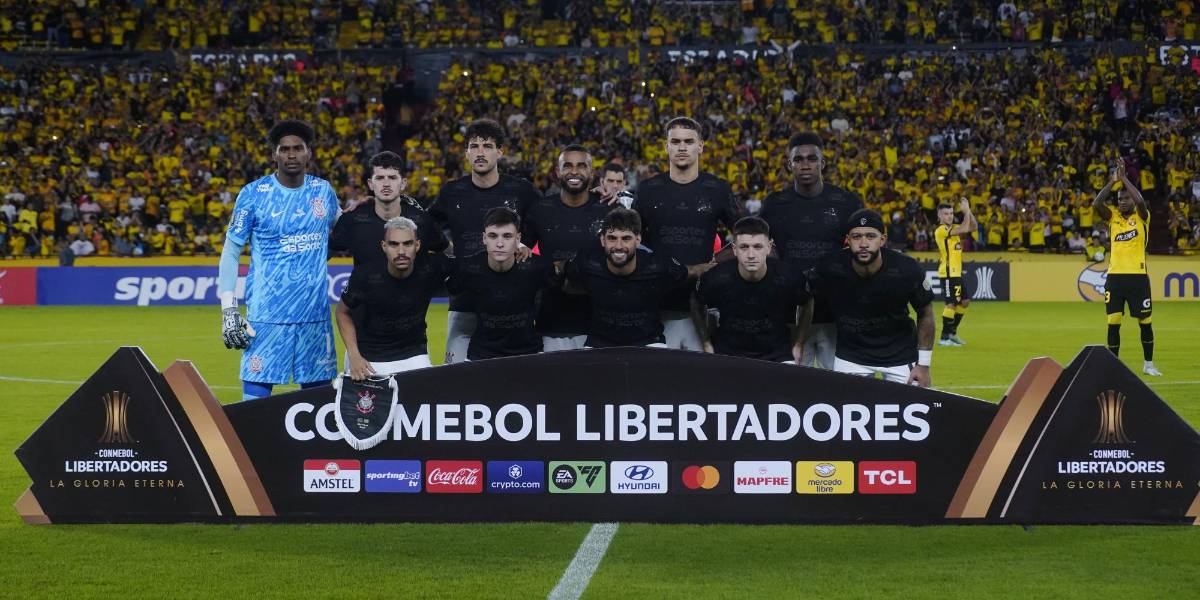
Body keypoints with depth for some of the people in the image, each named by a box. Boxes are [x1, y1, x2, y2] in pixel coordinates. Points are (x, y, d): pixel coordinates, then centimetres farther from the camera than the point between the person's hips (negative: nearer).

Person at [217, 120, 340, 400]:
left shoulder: (323, 190, 7)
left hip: (316, 314, 4)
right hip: (267, 315, -4)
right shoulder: (253, 194, -3)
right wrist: (228, 309, -8)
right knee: (256, 393, -7)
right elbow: (231, 250, -1)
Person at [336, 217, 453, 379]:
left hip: (413, 356, 1)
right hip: (368, 357, -1)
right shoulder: (365, 274, -18)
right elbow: (342, 312, -2)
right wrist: (354, 356, -11)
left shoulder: (429, 267, -16)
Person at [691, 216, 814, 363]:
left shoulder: (789, 278, -16)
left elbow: (806, 305, 8)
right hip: (727, 353, 0)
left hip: (777, 355, 0)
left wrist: (798, 344, 7)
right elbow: (697, 305, 7)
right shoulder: (716, 278, -16)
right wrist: (707, 344, 7)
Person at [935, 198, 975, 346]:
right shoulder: (941, 230, -14)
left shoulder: (953, 228, 14)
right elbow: (964, 229, -25)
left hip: (956, 272, 10)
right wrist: (966, 211, -14)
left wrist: (968, 211, 3)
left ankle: (952, 332, 22)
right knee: (951, 303, -11)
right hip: (948, 273, -10)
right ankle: (944, 337, -5)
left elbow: (972, 227, 14)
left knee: (965, 302, 14)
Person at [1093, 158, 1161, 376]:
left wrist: (1124, 178, -13)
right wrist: (1113, 181, -9)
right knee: (1113, 323, 2)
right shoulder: (1113, 217, 9)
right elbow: (1096, 204, -8)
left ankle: (1148, 364, 17)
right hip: (1114, 276, 2)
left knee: (1145, 322, 4)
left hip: (1138, 276, -2)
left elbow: (1140, 201, -19)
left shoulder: (1141, 217, 2)